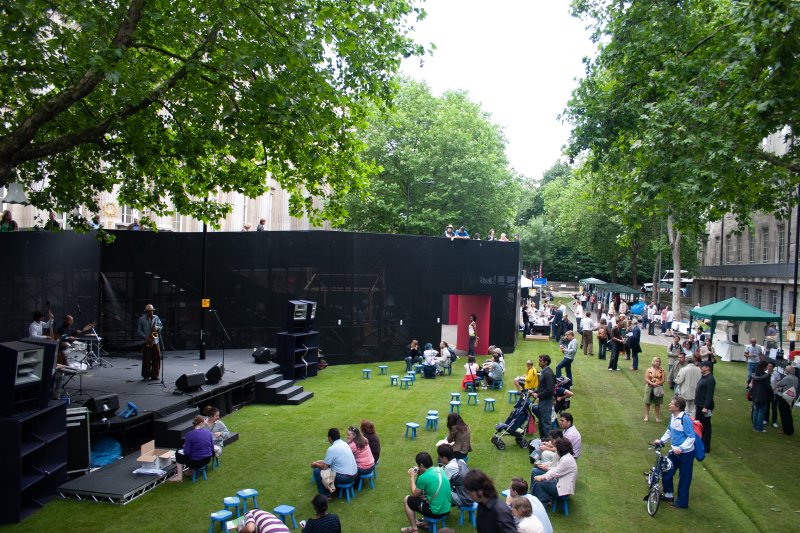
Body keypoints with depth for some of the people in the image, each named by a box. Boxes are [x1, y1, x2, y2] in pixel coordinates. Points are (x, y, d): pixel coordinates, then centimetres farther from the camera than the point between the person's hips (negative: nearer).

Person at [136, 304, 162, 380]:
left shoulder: (156, 318, 10)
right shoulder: (142, 319, 2)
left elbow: (161, 326, 13)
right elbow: (139, 331, 0)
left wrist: (157, 328, -10)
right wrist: (145, 337, -13)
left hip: (155, 341, 3)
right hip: (147, 342, -3)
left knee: (157, 358, 2)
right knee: (146, 360, -4)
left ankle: (154, 375, 12)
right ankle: (146, 376, 6)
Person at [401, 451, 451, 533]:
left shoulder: (423, 477, -20)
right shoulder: (440, 470, 0)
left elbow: (414, 494, -5)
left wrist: (412, 477, 4)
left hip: (436, 512, -7)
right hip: (447, 509, 7)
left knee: (407, 500, 10)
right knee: (422, 494, 29)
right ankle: (426, 521, 32)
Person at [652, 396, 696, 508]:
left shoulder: (685, 419, -24)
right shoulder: (672, 416, 1)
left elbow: (691, 437, -23)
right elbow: (669, 431, 16)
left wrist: (681, 448, -30)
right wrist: (661, 440, 8)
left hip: (686, 453, -8)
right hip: (675, 451, 8)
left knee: (684, 478, 7)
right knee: (666, 472, 11)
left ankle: (682, 502, 21)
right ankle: (668, 495, 30)